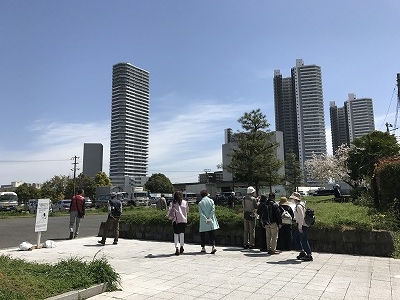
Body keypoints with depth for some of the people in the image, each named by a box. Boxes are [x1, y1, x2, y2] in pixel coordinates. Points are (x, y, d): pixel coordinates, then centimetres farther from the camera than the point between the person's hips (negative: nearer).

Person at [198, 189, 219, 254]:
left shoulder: (200, 203, -3)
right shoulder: (211, 201, 1)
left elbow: (200, 213, -10)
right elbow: (213, 210, -7)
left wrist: (206, 219, -10)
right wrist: (209, 218, -8)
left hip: (203, 222, -1)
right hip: (211, 221, 1)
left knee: (202, 235, 12)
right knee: (212, 234, 5)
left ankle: (203, 247, 15)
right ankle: (213, 246, -11)